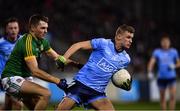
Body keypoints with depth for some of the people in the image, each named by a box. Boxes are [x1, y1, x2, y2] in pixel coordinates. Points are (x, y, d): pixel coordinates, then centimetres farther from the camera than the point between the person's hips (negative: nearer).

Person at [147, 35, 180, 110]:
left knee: (173, 96, -15)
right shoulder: (157, 52, 0)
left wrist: (174, 66, -8)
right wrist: (150, 72, -27)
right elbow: (151, 62, -11)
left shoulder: (174, 52, 5)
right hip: (161, 78, 0)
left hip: (171, 77, 0)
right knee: (162, 98, 7)